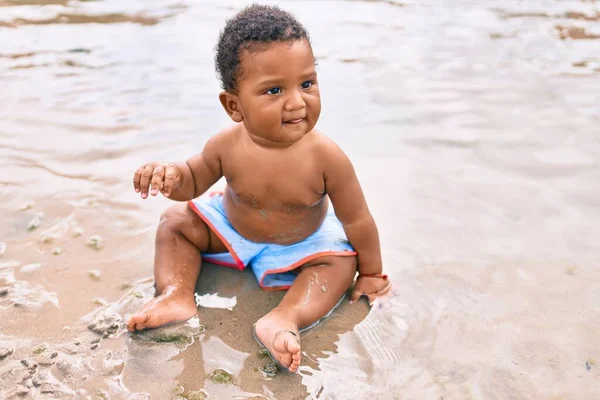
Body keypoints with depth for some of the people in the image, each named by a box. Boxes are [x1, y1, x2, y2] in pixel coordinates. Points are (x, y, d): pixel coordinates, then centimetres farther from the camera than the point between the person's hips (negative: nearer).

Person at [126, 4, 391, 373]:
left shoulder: (326, 157, -34)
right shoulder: (227, 145, -27)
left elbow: (357, 219, -21)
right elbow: (194, 180, -8)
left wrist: (371, 273, -10)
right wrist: (170, 176, -33)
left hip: (300, 243, -2)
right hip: (231, 228, 2)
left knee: (340, 262, -22)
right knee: (176, 222, -4)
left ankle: (285, 318, -36)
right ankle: (176, 294, -15)